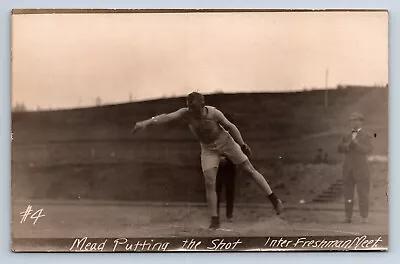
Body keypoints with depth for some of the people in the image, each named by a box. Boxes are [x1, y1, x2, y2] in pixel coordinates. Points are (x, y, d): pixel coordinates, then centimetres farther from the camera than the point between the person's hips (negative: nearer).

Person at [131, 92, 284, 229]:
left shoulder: (213, 113, -27)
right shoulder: (186, 113, -22)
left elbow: (230, 126, -12)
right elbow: (167, 117, -36)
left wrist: (242, 145, -5)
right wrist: (147, 122, -50)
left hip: (226, 142, -2)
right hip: (208, 149, 2)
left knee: (249, 170, 2)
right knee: (209, 183, -9)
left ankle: (274, 199, 15)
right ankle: (214, 220, 0)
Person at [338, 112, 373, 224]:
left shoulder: (366, 136, 1)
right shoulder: (346, 136, 16)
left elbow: (368, 150, -12)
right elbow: (340, 149, 8)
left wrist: (357, 144, -26)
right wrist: (346, 146, -13)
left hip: (361, 169, -4)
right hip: (348, 169, 4)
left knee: (363, 193, -4)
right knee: (348, 193, 4)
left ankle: (364, 217, 2)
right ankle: (348, 216, 8)